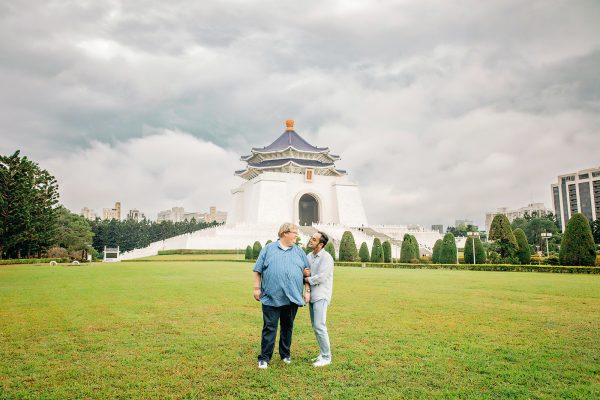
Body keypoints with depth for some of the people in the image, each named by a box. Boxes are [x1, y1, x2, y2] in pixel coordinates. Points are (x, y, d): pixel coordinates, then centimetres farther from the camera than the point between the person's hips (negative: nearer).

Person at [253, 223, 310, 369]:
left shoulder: (299, 252, 11)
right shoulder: (268, 249, 4)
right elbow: (258, 270, 5)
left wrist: (307, 290, 7)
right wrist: (257, 288, 0)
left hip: (292, 298, 3)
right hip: (271, 298, -3)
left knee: (287, 327, 12)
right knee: (269, 328, -1)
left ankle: (285, 354, 26)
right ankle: (264, 358, 7)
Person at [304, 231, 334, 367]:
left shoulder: (326, 257, -13)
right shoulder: (309, 256, 11)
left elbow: (321, 277, -20)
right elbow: (303, 272, 9)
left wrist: (306, 279, -7)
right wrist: (304, 273, -14)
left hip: (321, 296, -8)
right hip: (312, 295, 8)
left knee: (319, 326, -11)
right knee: (315, 326, 13)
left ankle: (326, 357, -1)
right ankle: (323, 353, 24)